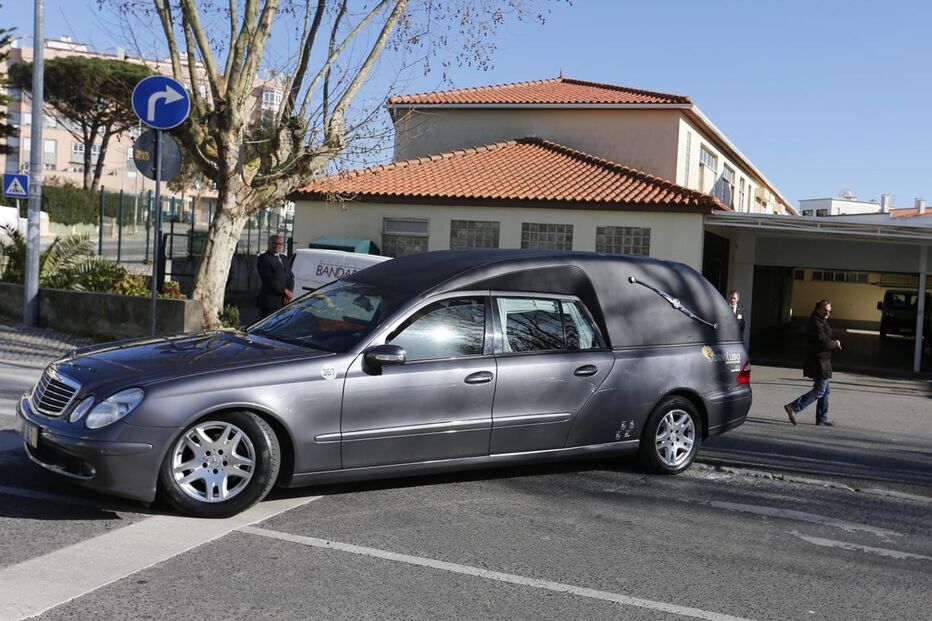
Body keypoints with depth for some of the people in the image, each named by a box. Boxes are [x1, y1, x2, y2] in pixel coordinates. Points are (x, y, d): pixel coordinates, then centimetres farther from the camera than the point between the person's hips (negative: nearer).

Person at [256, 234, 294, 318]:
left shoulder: (284, 258, 19)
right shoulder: (263, 258, -4)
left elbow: (291, 277, 13)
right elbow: (269, 280, -13)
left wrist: (289, 292, -4)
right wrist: (285, 291, -12)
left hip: (284, 302, 7)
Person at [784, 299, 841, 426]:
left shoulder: (822, 322, 17)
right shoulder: (815, 323, -18)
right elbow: (823, 343, -25)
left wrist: (834, 344, 5)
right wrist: (836, 344, -8)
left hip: (822, 362, 11)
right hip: (818, 363, -11)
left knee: (826, 390, 14)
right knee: (819, 390, -9)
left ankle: (822, 418, 19)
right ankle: (793, 407, -8)